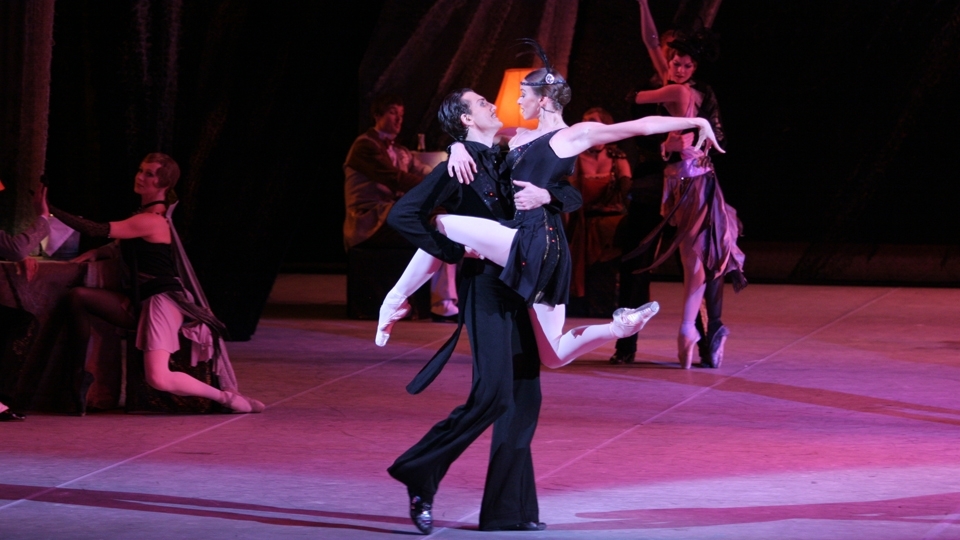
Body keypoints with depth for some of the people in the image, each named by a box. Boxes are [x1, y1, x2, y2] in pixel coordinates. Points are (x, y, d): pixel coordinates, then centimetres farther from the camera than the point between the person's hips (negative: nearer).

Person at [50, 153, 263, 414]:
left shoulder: (151, 221, -15)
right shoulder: (144, 216, 16)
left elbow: (99, 230, -20)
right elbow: (119, 246, 25)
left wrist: (51, 211, -19)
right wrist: (94, 253, 4)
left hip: (161, 302, -10)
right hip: (139, 303, 10)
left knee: (158, 379, -23)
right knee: (78, 296, -4)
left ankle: (226, 397, -7)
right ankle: (81, 372, -2)